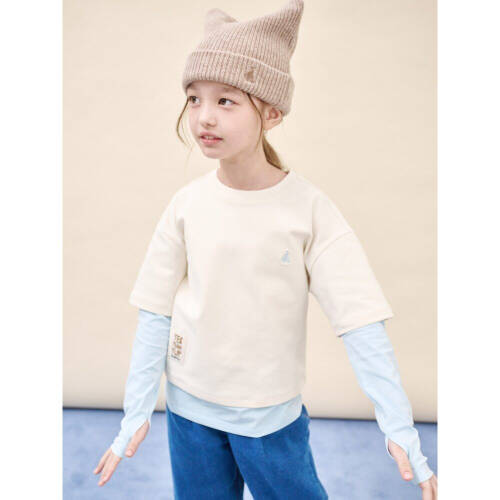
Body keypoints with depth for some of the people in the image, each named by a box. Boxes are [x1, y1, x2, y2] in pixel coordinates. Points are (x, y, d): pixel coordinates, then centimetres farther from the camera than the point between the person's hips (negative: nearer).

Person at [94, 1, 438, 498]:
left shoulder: (309, 208, -16)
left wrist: (399, 430, -21)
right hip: (190, 404, 3)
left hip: (271, 409, -2)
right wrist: (136, 411, -3)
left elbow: (360, 319, -17)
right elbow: (155, 312, -4)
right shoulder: (188, 203, -9)